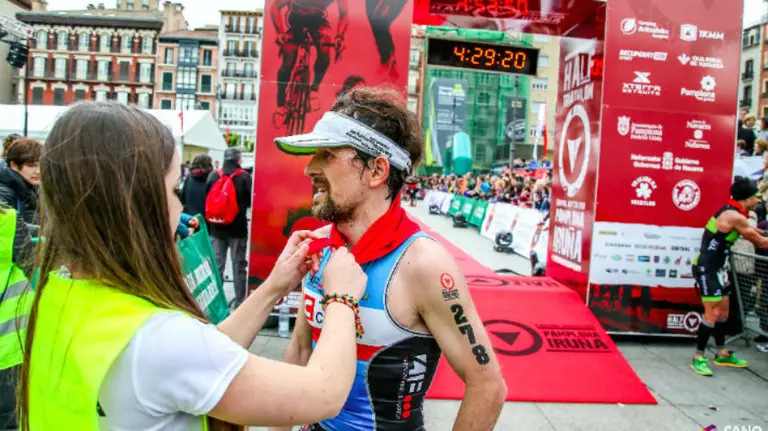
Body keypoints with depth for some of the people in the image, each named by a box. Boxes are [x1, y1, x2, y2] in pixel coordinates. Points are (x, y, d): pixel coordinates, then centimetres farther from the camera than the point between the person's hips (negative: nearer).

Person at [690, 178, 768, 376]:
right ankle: (698, 358, 0)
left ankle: (722, 354, 26)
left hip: (717, 268, 10)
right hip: (706, 268, -10)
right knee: (713, 313, -9)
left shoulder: (733, 213, 10)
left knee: (724, 309, 15)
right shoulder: (734, 216, -19)